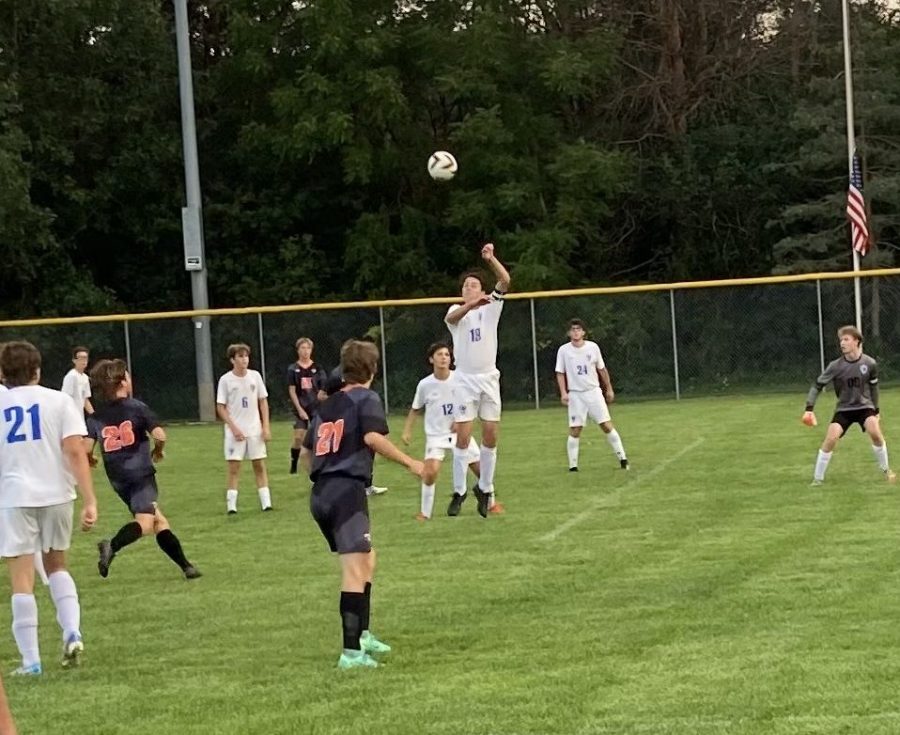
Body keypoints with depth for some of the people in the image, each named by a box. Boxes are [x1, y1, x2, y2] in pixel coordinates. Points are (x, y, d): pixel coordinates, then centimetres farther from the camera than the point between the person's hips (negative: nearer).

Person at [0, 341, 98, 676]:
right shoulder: (59, 401, 0)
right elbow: (75, 451, -9)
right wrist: (89, 500, -11)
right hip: (56, 494, 1)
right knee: (56, 564, 22)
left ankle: (30, 660, 0)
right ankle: (72, 632, 4)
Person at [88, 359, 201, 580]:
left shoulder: (96, 417, 7)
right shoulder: (137, 408, -3)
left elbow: (86, 449, -3)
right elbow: (160, 435, -12)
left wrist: (91, 460, 20)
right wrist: (158, 451, 9)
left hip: (118, 479, 6)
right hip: (141, 473, -6)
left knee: (159, 521, 15)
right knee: (145, 522, -19)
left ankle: (185, 565, 14)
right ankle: (112, 546, -44)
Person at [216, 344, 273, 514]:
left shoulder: (255, 376, 2)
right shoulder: (226, 380, -5)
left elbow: (263, 402, 8)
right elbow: (220, 407, -3)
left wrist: (266, 426, 0)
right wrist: (234, 428, -12)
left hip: (255, 429, 2)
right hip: (235, 431, -2)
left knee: (259, 465, 3)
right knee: (234, 467, -4)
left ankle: (266, 502, 4)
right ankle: (231, 505, -2)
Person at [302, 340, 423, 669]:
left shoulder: (327, 405, 21)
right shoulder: (367, 399, 1)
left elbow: (306, 454, 22)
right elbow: (372, 437, -18)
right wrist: (409, 462, -12)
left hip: (321, 493, 8)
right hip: (348, 490, -8)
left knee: (367, 561, 23)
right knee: (356, 570, -13)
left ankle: (362, 634, 26)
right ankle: (351, 651, -22)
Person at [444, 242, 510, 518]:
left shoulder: (491, 306, 6)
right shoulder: (457, 311, 3)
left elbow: (505, 280, -11)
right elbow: (452, 318, -23)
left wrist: (491, 259, -28)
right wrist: (471, 305, -44)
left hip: (489, 378, 1)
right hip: (465, 380, -1)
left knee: (490, 436, 3)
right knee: (463, 437, -5)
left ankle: (485, 489, 18)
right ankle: (458, 493, 2)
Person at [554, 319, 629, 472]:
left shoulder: (593, 347, 0)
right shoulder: (564, 350, -2)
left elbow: (602, 369, 11)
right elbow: (560, 373, 2)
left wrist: (609, 389, 13)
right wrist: (563, 393, -9)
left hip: (594, 392, 1)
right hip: (575, 395, -1)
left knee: (607, 425, -4)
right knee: (575, 430, -4)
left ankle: (622, 459, 3)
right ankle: (573, 466, 2)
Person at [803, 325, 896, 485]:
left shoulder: (869, 363, -10)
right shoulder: (836, 366, -14)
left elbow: (873, 387, 6)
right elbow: (818, 385, -6)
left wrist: (876, 410, 12)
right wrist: (809, 408, -16)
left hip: (864, 406, 0)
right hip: (844, 409, 0)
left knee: (875, 432, -26)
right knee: (831, 438, -20)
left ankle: (886, 469, -2)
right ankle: (817, 478, -6)